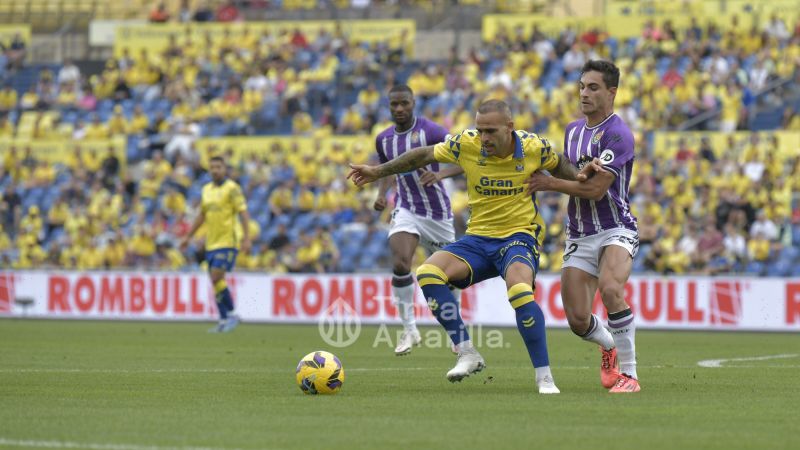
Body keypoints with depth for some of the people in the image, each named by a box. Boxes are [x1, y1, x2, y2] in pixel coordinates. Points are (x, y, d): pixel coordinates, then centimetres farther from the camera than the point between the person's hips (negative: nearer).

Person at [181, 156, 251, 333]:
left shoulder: (232, 188, -7)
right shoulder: (206, 189, 14)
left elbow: (243, 213, -12)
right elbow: (202, 215, 24)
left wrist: (247, 238, -20)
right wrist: (188, 237, 24)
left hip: (227, 241, -7)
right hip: (211, 243, 7)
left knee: (216, 278, -16)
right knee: (216, 281, 5)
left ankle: (231, 314, -4)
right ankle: (224, 321, 10)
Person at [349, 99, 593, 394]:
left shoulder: (534, 148, -9)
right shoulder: (467, 143, -7)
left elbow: (559, 166, 13)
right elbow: (424, 156, 8)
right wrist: (378, 171, 13)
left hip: (519, 236, -4)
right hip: (478, 237, 4)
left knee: (519, 290, -35)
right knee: (428, 273, -21)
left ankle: (544, 377, -23)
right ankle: (467, 354, -13)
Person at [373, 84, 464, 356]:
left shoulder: (430, 131, -13)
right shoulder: (384, 139, 4)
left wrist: (440, 174, -34)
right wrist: (381, 194, 4)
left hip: (437, 212, -3)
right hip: (406, 210, 3)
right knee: (400, 264, -22)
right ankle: (409, 330, -11)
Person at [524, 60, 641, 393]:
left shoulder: (617, 134, -14)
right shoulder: (572, 130, 11)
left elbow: (595, 189, -20)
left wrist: (549, 184, -10)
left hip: (615, 230, -7)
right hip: (579, 236, 7)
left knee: (610, 289, -34)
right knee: (577, 320, -2)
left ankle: (629, 374, -25)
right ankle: (609, 346, 34)